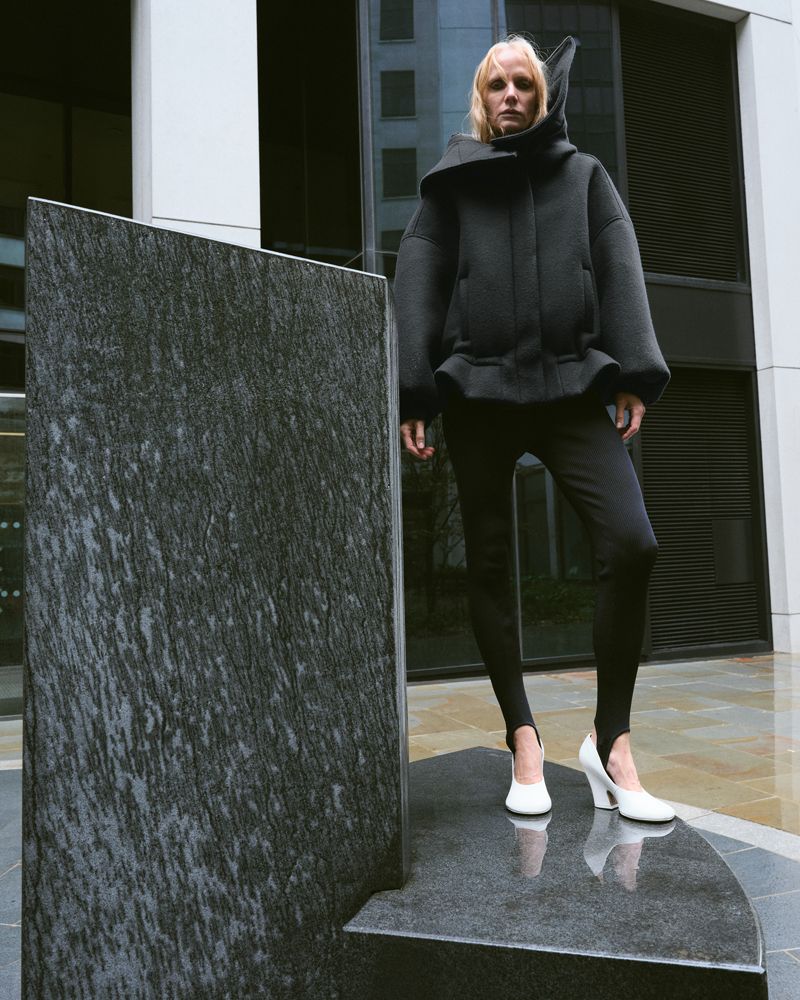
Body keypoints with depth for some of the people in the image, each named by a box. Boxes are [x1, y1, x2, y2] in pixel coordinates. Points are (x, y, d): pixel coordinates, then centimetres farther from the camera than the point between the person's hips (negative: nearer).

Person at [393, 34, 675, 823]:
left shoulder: (584, 175, 18)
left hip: (572, 389, 1)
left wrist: (634, 373, -6)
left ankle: (610, 742, -1)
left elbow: (620, 274, 8)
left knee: (632, 545, -16)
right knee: (488, 566, 0)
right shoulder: (449, 185, 14)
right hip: (477, 395, 0)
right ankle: (523, 742, 14)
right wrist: (412, 394, -6)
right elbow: (416, 289, 5)